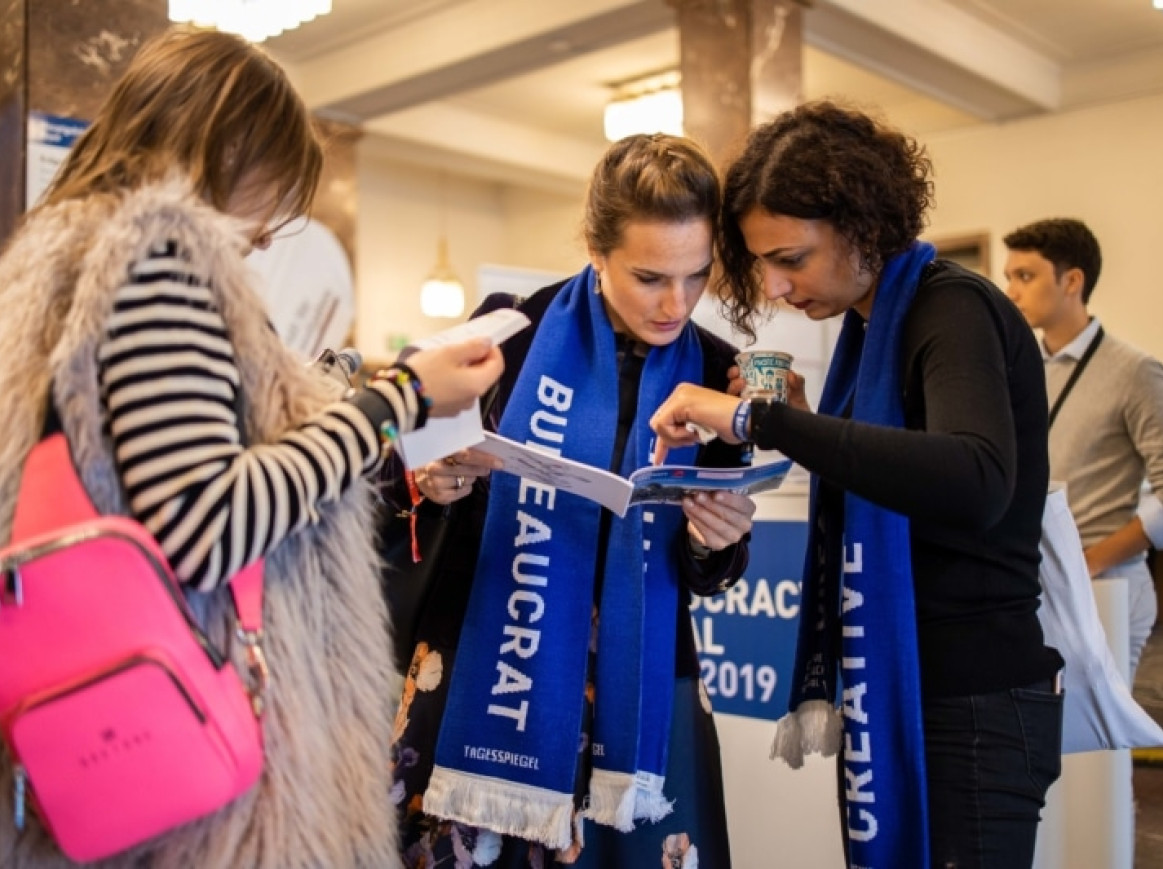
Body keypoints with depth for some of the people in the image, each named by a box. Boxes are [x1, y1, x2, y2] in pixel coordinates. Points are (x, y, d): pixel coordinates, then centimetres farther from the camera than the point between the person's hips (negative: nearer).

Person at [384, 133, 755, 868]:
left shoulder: (716, 374, -1)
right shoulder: (512, 330, -7)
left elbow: (707, 574, 5)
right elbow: (406, 477, 2)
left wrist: (718, 544, -17)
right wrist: (431, 480, -20)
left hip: (638, 691, 2)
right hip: (479, 671, -1)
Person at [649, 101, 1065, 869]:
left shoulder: (955, 311, -17)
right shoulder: (870, 323, 9)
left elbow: (974, 484, -37)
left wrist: (758, 418, -36)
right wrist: (800, 424, 0)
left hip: (972, 706, -8)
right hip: (889, 691, 8)